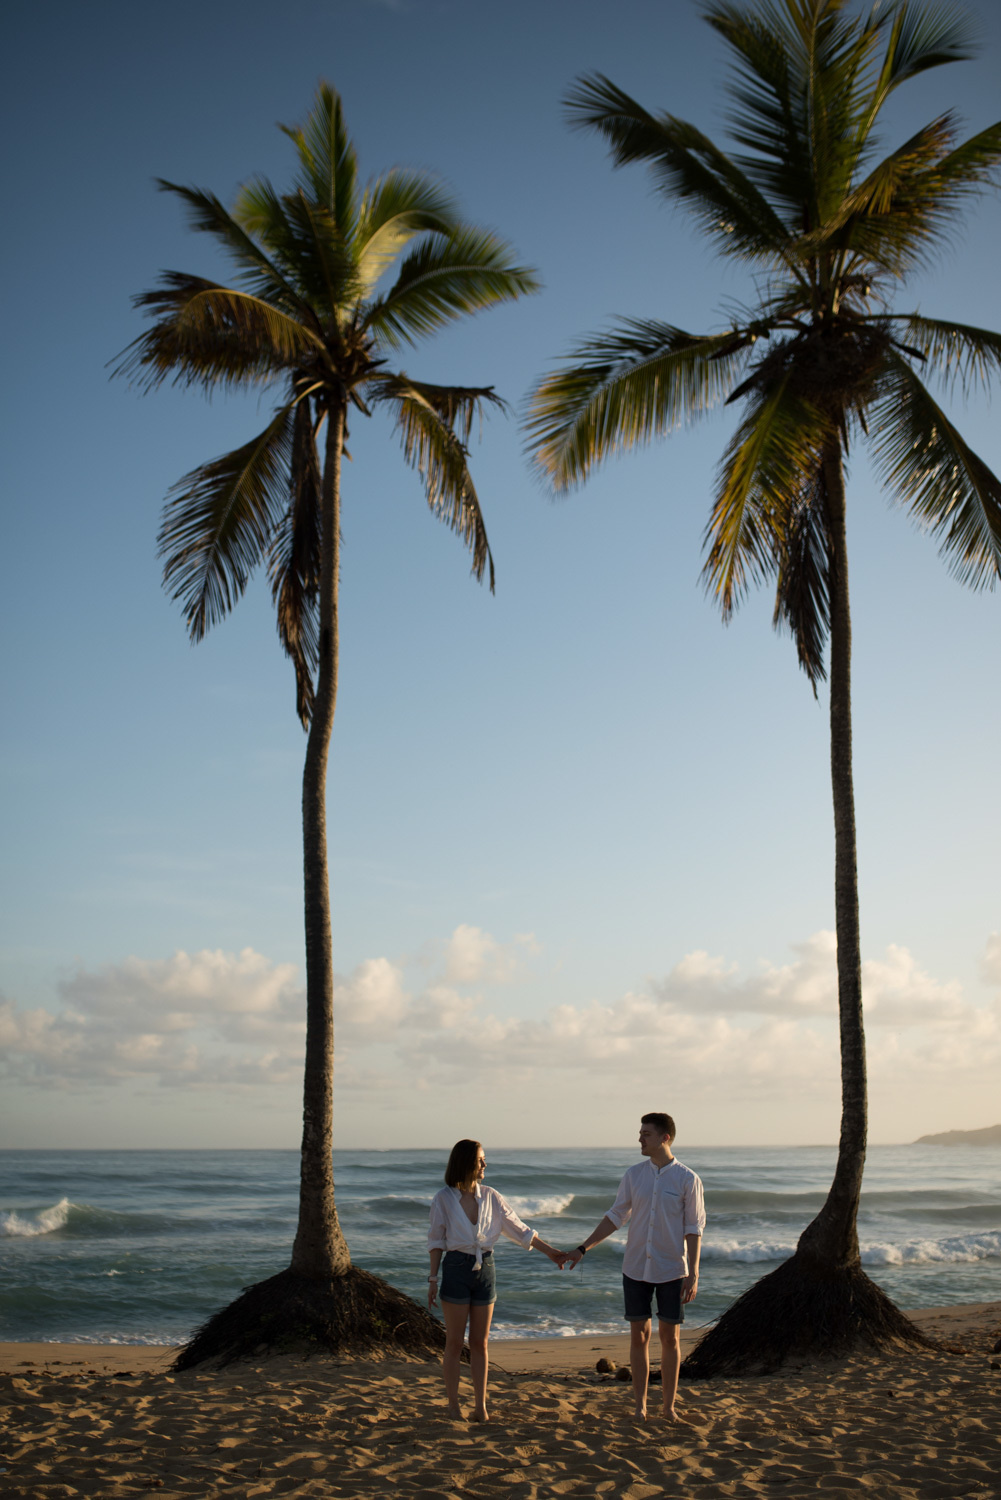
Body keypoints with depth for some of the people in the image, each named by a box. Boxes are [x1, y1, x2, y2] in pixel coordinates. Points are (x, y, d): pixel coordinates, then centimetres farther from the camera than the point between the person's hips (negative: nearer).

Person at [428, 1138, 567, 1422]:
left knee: (480, 1342, 7)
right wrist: (433, 1278, -5)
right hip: (456, 1269, -3)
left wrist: (550, 1251, 8)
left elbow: (519, 1229, 9)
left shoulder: (491, 1197, 3)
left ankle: (480, 1404, 15)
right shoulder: (443, 1199, -6)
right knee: (454, 1342, 2)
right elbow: (436, 1240, -1)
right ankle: (453, 1404, 12)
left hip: (485, 1270, 3)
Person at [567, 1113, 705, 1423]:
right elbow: (615, 1217, 9)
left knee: (670, 1338, 4)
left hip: (672, 1270, -3)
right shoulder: (634, 1175, 2)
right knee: (638, 1336, 5)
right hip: (636, 1268, 3)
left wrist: (693, 1274, -10)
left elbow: (694, 1230, -5)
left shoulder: (687, 1179, -8)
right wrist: (582, 1249, 6)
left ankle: (669, 1406, 17)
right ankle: (640, 1406, 15)